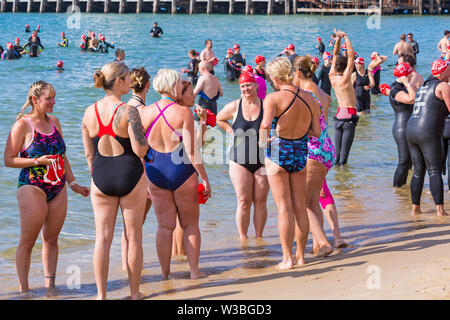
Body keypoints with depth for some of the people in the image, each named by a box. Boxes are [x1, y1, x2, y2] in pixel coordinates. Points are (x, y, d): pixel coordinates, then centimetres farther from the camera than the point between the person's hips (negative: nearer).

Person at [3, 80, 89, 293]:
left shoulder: (54, 122, 13)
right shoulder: (22, 125, -6)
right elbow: (8, 160, -7)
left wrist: (73, 184, 20)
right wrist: (37, 161, -17)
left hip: (58, 189, 6)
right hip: (32, 188, -6)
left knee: (51, 239, 10)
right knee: (27, 242, -3)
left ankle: (50, 284, 19)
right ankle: (23, 288, 3)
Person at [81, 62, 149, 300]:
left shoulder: (89, 112, 1)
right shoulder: (128, 112, -14)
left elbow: (89, 154, 6)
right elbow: (140, 150, -15)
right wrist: (143, 134, 4)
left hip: (101, 176, 4)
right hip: (130, 175, -4)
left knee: (103, 237, 8)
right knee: (134, 237, 9)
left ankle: (101, 294, 8)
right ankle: (134, 292, 18)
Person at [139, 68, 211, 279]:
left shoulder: (145, 113, 0)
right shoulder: (183, 112, -11)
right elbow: (191, 151, -13)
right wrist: (205, 179, -6)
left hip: (155, 173, 3)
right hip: (182, 172, -3)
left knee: (165, 226, 11)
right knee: (190, 224, 11)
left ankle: (165, 272, 12)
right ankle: (194, 270, 13)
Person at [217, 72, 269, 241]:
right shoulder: (234, 107, 3)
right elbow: (219, 119, 21)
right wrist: (231, 131, 8)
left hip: (262, 161, 0)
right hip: (240, 161, 0)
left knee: (260, 201, 3)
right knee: (243, 202, -3)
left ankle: (259, 237, 13)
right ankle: (243, 238, 4)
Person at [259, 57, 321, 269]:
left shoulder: (273, 98, -16)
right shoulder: (309, 98, -1)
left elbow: (265, 125, -31)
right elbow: (316, 132, 2)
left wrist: (262, 141, -12)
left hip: (278, 154, -4)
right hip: (300, 154, 4)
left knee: (284, 208, 1)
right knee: (300, 207, 13)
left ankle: (287, 258, 5)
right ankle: (300, 255, 21)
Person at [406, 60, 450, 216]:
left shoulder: (424, 86, 21)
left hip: (411, 129, 8)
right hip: (428, 133, -8)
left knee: (418, 171, 12)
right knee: (435, 171, -7)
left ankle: (415, 209, 12)